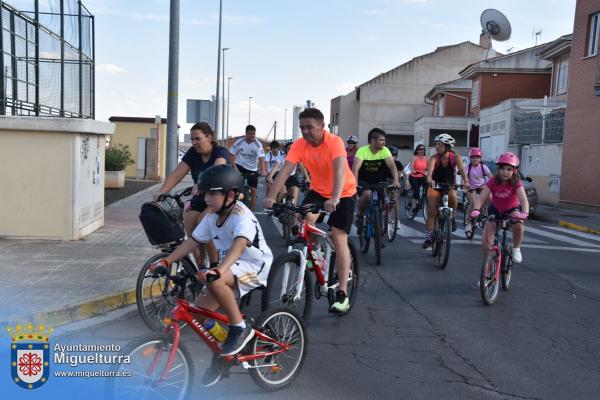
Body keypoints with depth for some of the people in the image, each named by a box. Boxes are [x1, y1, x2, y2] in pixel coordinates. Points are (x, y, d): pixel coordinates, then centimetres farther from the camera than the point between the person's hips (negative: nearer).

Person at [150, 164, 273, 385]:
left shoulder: (242, 217, -24)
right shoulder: (212, 217, 1)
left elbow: (239, 246, -42)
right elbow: (192, 241, 5)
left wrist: (218, 270, -57)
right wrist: (166, 261, -5)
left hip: (254, 267, -8)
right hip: (229, 270, 8)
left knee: (214, 282, -35)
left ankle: (240, 328, -16)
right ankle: (220, 356, 19)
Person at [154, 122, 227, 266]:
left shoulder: (221, 152, -16)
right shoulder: (193, 153, -3)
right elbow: (177, 174, -13)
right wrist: (161, 191, -28)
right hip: (200, 199, 5)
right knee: (189, 224, -10)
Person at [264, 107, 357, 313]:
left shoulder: (334, 142, -27)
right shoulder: (299, 145, -16)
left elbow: (339, 170, -41)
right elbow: (285, 170, -24)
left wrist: (335, 199, -56)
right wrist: (271, 196, -38)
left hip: (344, 193, -4)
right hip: (318, 190, 4)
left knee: (338, 238, -11)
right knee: (305, 220, -23)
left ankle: (342, 293, -4)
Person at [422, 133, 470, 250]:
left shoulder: (455, 157, -17)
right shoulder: (434, 158, -20)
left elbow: (461, 169, -31)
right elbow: (430, 168, -39)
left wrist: (466, 181, -49)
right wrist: (429, 179, -59)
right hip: (435, 186, 0)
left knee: (452, 196, -33)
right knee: (432, 211, -8)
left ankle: (452, 217, -7)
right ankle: (428, 237, 1)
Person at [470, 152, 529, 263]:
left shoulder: (516, 183, -22)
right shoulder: (492, 182, -20)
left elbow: (524, 200, -36)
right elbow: (481, 198, -27)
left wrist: (525, 213, -57)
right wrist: (476, 210, -48)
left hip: (512, 210, -1)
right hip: (495, 210, 1)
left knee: (518, 225, -37)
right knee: (485, 242, -11)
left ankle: (516, 249, -10)